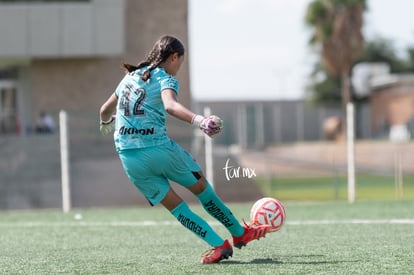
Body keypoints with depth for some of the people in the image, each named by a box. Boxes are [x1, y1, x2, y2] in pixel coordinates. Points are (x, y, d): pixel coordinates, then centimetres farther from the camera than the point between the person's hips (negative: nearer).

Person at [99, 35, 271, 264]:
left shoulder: (130, 76, 16)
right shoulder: (165, 79, -4)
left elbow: (105, 110, 27)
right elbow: (170, 105, -28)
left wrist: (106, 123, 51)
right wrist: (198, 120, -44)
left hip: (128, 157, 6)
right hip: (159, 149, -6)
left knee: (174, 204, 10)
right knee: (201, 187, 15)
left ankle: (218, 244, 3)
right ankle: (240, 233, 27)